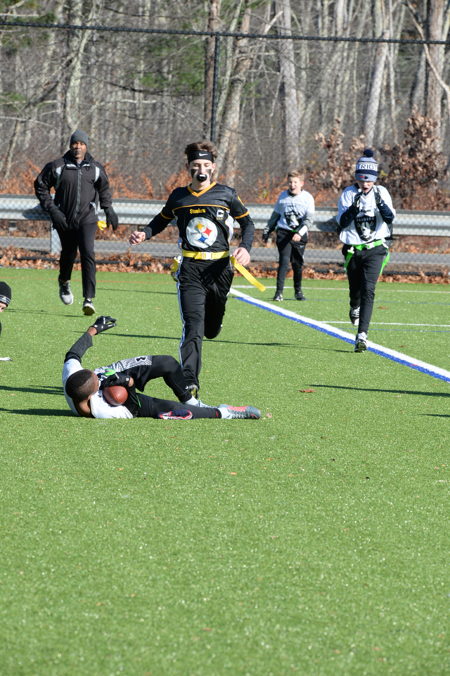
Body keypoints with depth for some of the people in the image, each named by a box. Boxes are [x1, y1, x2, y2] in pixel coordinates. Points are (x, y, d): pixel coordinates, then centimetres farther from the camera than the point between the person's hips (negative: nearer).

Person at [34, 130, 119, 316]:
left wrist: (108, 210, 12)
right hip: (64, 220, 0)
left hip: (87, 219, 0)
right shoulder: (57, 166, -4)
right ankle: (64, 283, 48)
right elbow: (40, 187, 2)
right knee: (68, 253, 14)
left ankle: (89, 299, -19)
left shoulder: (95, 168, 4)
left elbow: (104, 189, 22)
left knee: (88, 255, -16)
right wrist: (52, 209, -7)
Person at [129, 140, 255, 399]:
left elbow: (247, 222, 13)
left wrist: (245, 248, -5)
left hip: (220, 267, 0)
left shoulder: (226, 194, 4)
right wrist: (144, 234, 5)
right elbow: (161, 221, 25)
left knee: (211, 330, 10)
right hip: (190, 269, 0)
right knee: (193, 325, -17)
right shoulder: (178, 197, 9)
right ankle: (190, 382, -22)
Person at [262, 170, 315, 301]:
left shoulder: (307, 198, -1)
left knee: (298, 263, 8)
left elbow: (309, 219, -8)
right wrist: (267, 231, 19)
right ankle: (279, 292, -14)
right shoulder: (283, 196, 7)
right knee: (284, 261, -13)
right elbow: (275, 215, 18)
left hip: (300, 235, 0)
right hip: (284, 232, 0)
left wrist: (300, 232, -22)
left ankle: (298, 291, 25)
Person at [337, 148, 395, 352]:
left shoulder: (381, 193, 0)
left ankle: (362, 335, -22)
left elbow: (390, 218, -13)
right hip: (353, 250, 1)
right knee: (355, 289, 14)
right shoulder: (348, 194, -2)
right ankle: (355, 309, 53)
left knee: (368, 290, -17)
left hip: (375, 249, -1)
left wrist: (381, 204, -30)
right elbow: (342, 222, -13)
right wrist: (353, 208, -30)